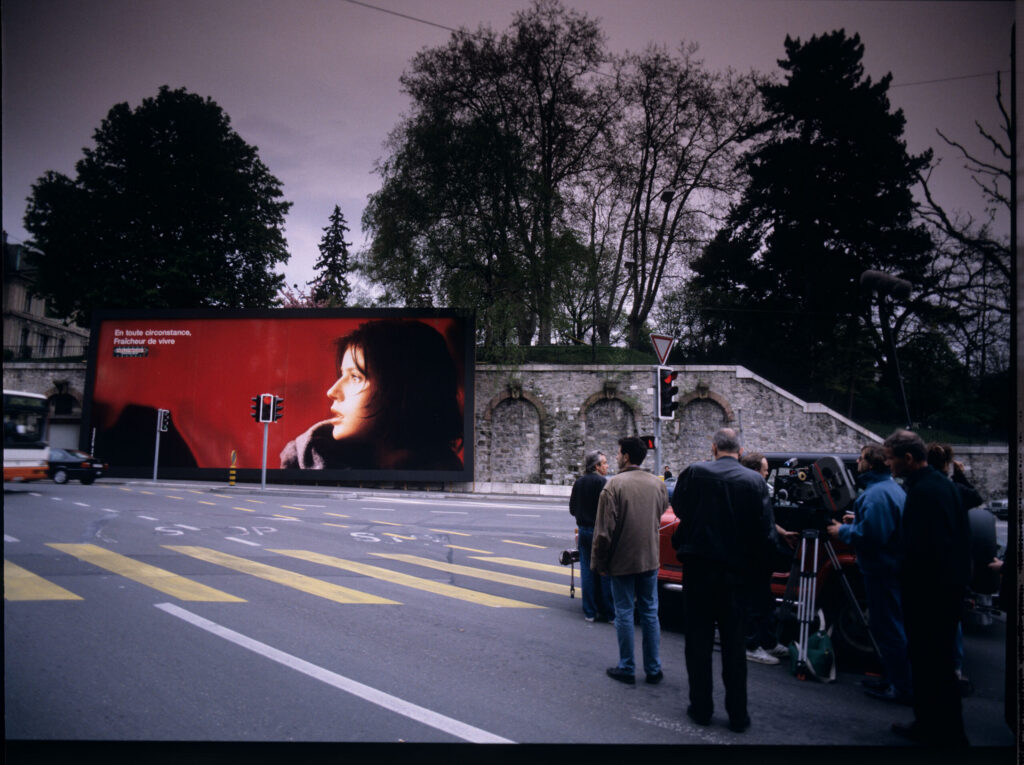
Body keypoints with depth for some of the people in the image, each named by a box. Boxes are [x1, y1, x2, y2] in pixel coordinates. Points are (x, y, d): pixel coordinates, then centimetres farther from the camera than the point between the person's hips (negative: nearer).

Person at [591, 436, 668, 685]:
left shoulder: (614, 484, -13)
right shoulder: (658, 484, 3)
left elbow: (604, 528, -13)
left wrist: (598, 562, -6)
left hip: (622, 560, -5)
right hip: (650, 559, 5)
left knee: (624, 613, 5)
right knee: (650, 613, 12)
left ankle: (627, 668, 12)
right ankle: (653, 669, 18)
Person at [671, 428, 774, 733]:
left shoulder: (695, 472, -9)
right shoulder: (755, 481, -6)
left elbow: (679, 508, 5)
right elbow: (764, 532, -5)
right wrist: (756, 569, 5)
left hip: (698, 568, -1)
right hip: (735, 572, 1)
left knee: (698, 639, 11)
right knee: (733, 643, 12)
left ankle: (701, 708, 18)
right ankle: (737, 714, 18)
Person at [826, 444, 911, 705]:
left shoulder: (876, 494, -22)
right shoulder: (893, 488, 13)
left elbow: (870, 535, -28)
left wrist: (843, 531, -14)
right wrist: (857, 520, 17)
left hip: (881, 571, -11)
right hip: (892, 566, 11)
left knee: (888, 628, -1)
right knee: (893, 626, 18)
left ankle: (901, 688, 7)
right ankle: (896, 680, 28)